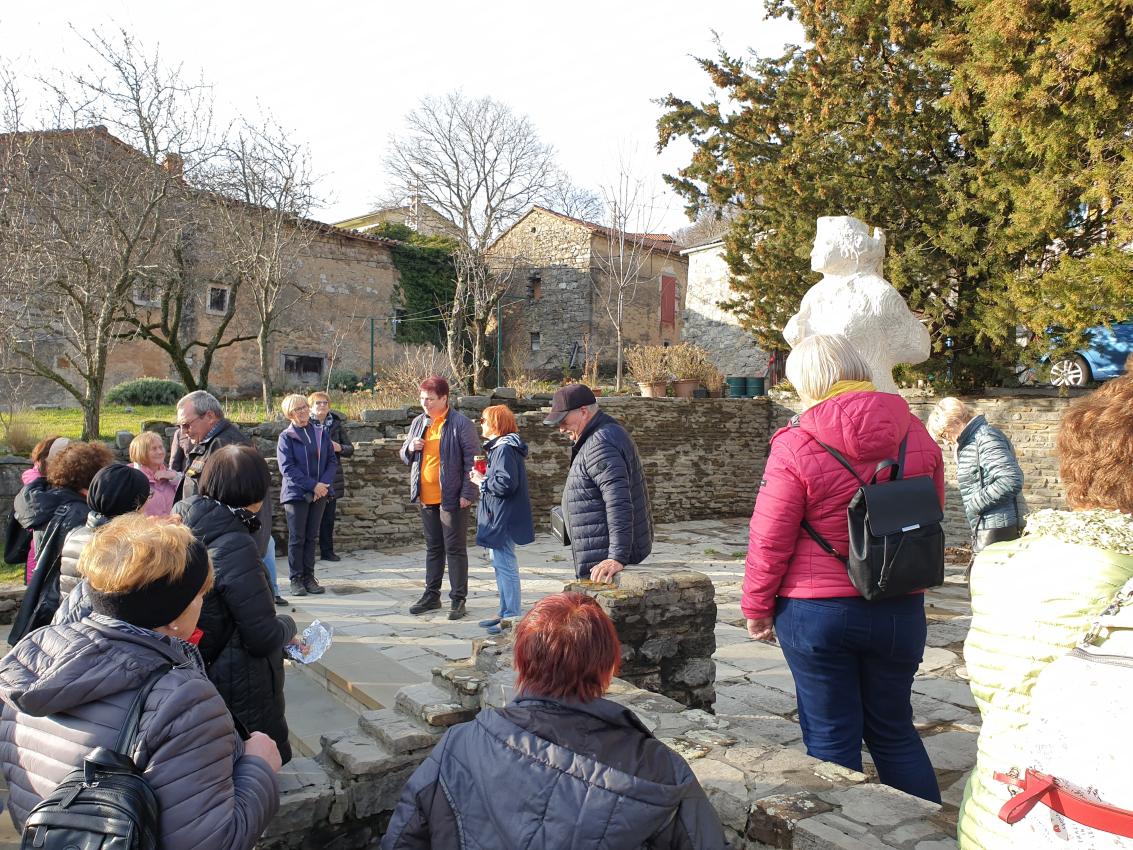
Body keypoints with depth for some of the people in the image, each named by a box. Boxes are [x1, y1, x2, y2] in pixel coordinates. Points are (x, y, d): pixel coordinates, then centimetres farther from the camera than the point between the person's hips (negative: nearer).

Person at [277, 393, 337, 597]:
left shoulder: (321, 433, 8)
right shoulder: (286, 437, -4)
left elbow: (332, 461, 6)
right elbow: (287, 468, -11)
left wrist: (324, 484, -10)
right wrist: (313, 485, -17)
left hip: (320, 493, 4)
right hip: (296, 494, -3)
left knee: (311, 536, 10)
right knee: (297, 538, 2)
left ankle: (309, 577, 17)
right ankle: (296, 579, 10)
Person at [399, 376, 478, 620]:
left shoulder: (460, 423, -9)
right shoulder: (418, 422, 10)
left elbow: (471, 459, -10)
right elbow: (404, 456, 21)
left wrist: (467, 493, -15)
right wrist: (410, 448, -3)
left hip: (451, 497, -6)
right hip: (426, 497, 6)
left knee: (455, 548, 1)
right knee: (433, 547, 16)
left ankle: (458, 599, 9)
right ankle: (431, 595, 25)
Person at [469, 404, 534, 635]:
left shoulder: (505, 449, -18)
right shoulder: (499, 447, 15)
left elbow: (506, 484, -26)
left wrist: (482, 481, -13)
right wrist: (483, 478, 7)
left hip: (503, 519, -11)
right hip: (498, 518, 11)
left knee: (505, 566, -5)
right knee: (501, 566, 17)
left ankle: (511, 616, 2)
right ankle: (505, 613, 27)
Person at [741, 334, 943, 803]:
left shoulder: (795, 445, -15)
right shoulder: (915, 434, -1)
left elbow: (769, 540, -12)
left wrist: (757, 607, 2)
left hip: (816, 610, -4)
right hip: (900, 608, 5)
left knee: (831, 738, 10)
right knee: (894, 730, 22)